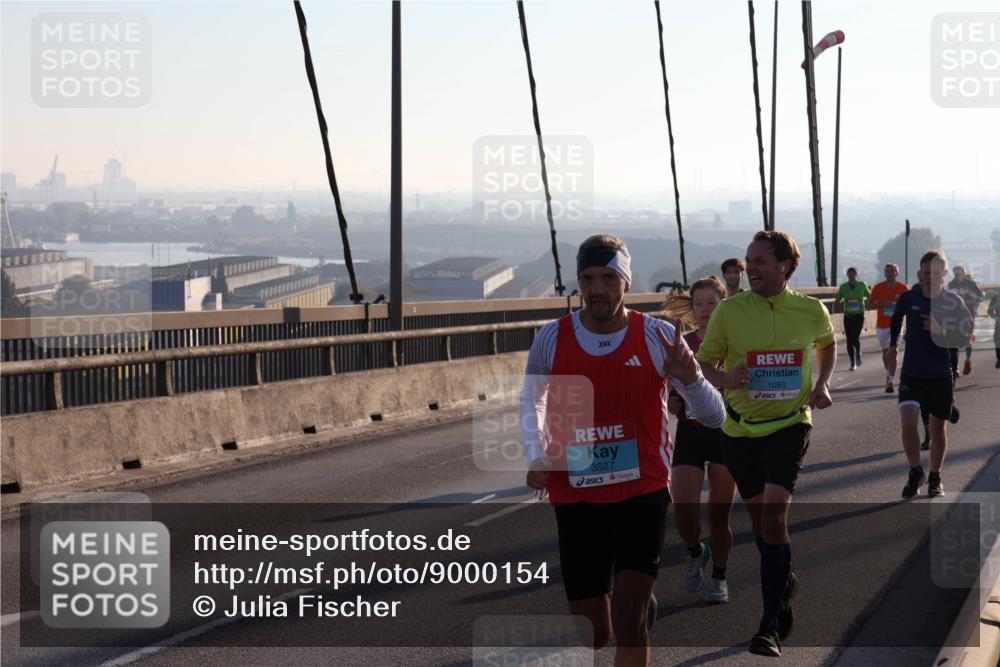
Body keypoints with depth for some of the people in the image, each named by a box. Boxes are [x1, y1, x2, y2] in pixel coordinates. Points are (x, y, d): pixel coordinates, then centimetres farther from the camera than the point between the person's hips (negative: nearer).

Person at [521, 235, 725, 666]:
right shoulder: (552, 339, -2)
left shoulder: (659, 338, -6)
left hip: (642, 493, -2)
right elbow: (530, 402, 17)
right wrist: (537, 456, 0)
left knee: (628, 626, -14)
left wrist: (690, 379, -25)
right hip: (575, 497, 2)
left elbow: (714, 417, -4)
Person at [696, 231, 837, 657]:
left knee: (774, 515, -18)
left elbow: (826, 343, 19)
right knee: (758, 517, 14)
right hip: (740, 429, 2)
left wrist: (823, 383, 2)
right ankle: (784, 583, 45)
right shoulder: (729, 310, -7)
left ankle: (771, 626, -13)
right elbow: (702, 364, -1)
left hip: (790, 425, -2)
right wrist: (725, 379, -23)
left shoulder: (811, 311, -3)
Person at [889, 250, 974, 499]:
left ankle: (935, 478, 30)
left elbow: (966, 337, -5)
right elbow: (896, 318, 20)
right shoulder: (908, 298, -2)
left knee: (938, 429, 10)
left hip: (941, 375, 0)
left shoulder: (953, 302, -6)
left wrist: (942, 331, -21)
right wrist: (893, 343, 16)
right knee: (907, 422, -17)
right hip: (911, 373, 0)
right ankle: (916, 473, 4)